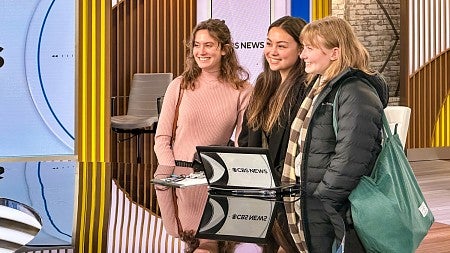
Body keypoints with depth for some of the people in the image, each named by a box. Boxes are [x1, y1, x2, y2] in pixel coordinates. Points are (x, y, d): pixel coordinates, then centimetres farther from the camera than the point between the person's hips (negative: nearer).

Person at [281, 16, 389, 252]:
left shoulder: (355, 93, -16)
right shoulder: (322, 87, 15)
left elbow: (351, 159, -24)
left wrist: (322, 198, -18)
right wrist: (306, 199, 13)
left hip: (337, 213, -9)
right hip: (313, 208, 9)